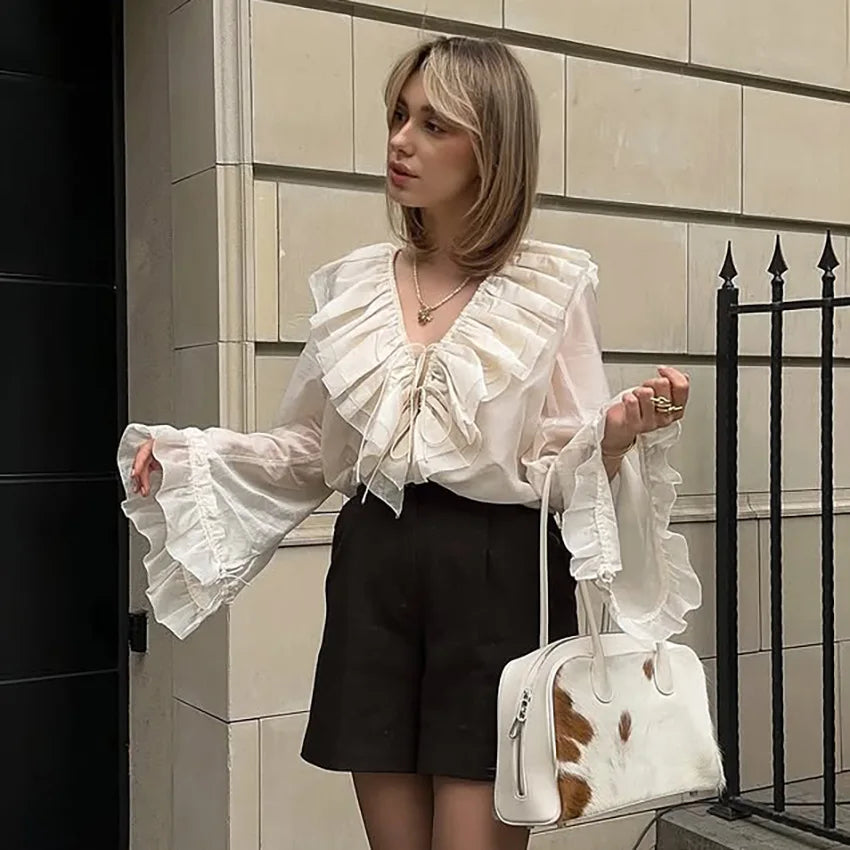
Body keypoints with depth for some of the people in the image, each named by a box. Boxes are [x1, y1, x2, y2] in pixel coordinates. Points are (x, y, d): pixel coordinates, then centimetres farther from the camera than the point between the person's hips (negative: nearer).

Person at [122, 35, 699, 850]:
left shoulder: (554, 284, -1)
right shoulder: (351, 283, 8)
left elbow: (564, 465, -2)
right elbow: (311, 451, 14)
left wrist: (618, 435, -22)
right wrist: (183, 456, 2)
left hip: (499, 577, -3)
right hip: (375, 573, 4)